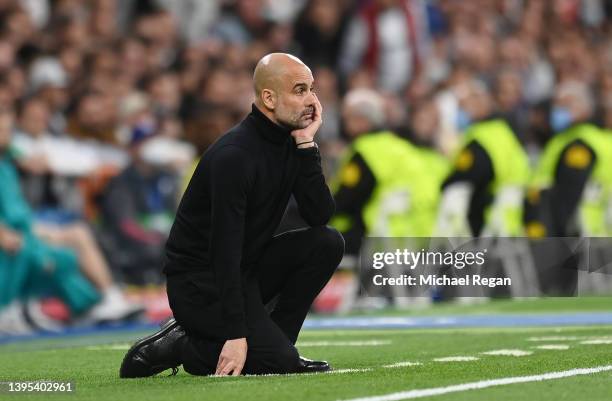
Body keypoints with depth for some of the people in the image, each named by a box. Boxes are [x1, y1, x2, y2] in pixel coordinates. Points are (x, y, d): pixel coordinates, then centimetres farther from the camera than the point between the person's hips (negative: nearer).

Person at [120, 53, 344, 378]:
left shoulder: (290, 141, 2)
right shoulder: (234, 155, -24)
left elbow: (320, 216, -5)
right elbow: (224, 250, -27)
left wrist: (306, 144, -14)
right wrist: (236, 335, -31)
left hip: (246, 267, 9)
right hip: (199, 280, -9)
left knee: (327, 242, -7)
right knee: (278, 362, -22)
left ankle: (275, 341, 2)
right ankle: (178, 346, -2)